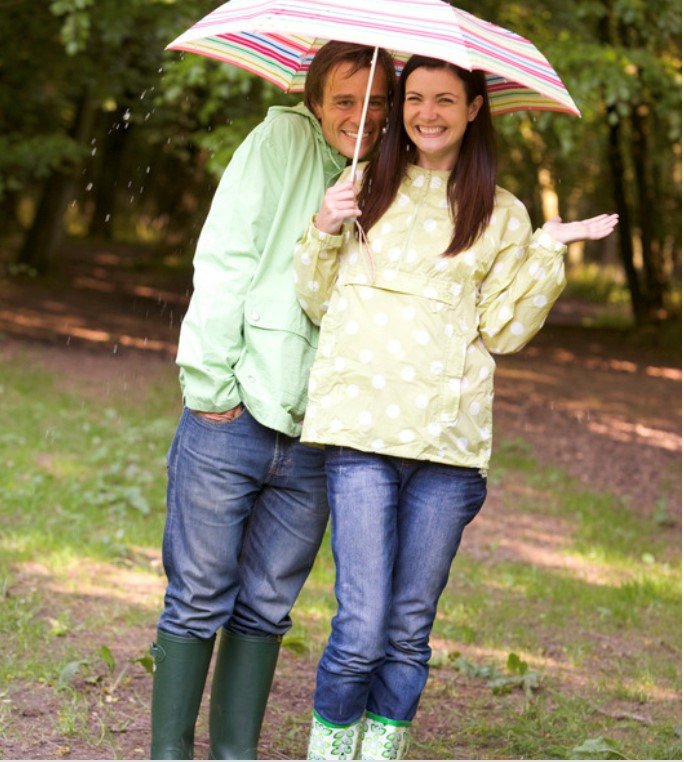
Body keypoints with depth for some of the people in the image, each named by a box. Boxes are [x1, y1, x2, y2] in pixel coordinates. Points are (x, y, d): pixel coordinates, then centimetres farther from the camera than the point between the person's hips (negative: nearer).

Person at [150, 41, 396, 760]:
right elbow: (222, 262, -7)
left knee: (265, 610, 9)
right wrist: (211, 384, -11)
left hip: (317, 435, 4)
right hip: (230, 422, -4)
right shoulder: (281, 142, -1)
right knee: (199, 600, 2)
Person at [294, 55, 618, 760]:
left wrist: (547, 252, -2)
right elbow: (318, 303, 14)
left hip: (451, 439, 1)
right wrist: (324, 233, -2)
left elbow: (504, 330, 7)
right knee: (362, 628, -8)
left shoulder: (501, 215, 12)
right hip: (361, 430, -1)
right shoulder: (364, 187, 12)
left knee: (409, 631, 6)